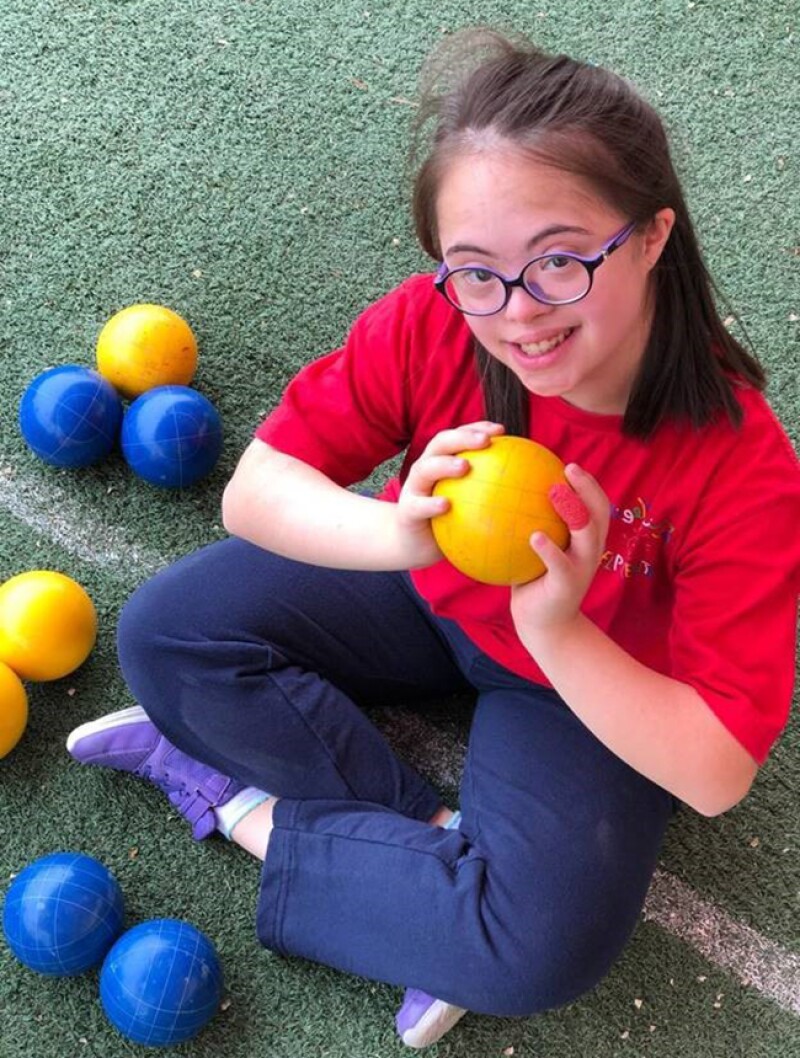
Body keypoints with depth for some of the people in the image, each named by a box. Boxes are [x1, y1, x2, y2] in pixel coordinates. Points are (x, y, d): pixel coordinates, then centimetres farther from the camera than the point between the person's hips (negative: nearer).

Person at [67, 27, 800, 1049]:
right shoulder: (430, 325, -26)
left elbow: (716, 775, -29)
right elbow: (251, 489, -23)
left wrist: (557, 632, -44)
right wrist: (393, 532, -44)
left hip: (600, 681, -2)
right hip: (425, 585, 3)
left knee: (546, 943, -27)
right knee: (166, 631, -13)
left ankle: (244, 806, -8)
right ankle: (433, 837, -12)